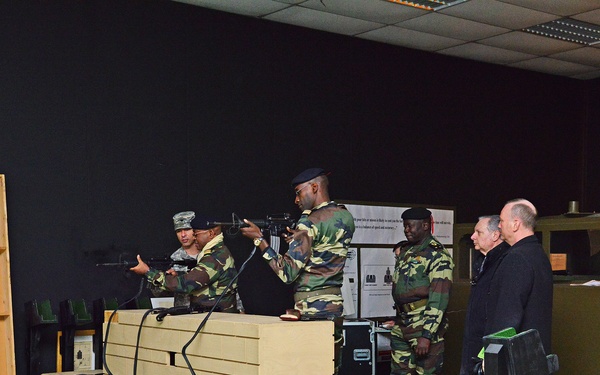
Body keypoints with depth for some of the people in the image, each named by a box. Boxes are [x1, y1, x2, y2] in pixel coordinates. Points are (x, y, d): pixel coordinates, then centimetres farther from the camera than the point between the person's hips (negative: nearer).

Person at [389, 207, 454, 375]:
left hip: (425, 326, -8)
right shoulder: (403, 251, 13)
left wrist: (426, 335, -23)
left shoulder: (438, 256, -12)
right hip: (401, 327, 8)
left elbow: (438, 300, -18)